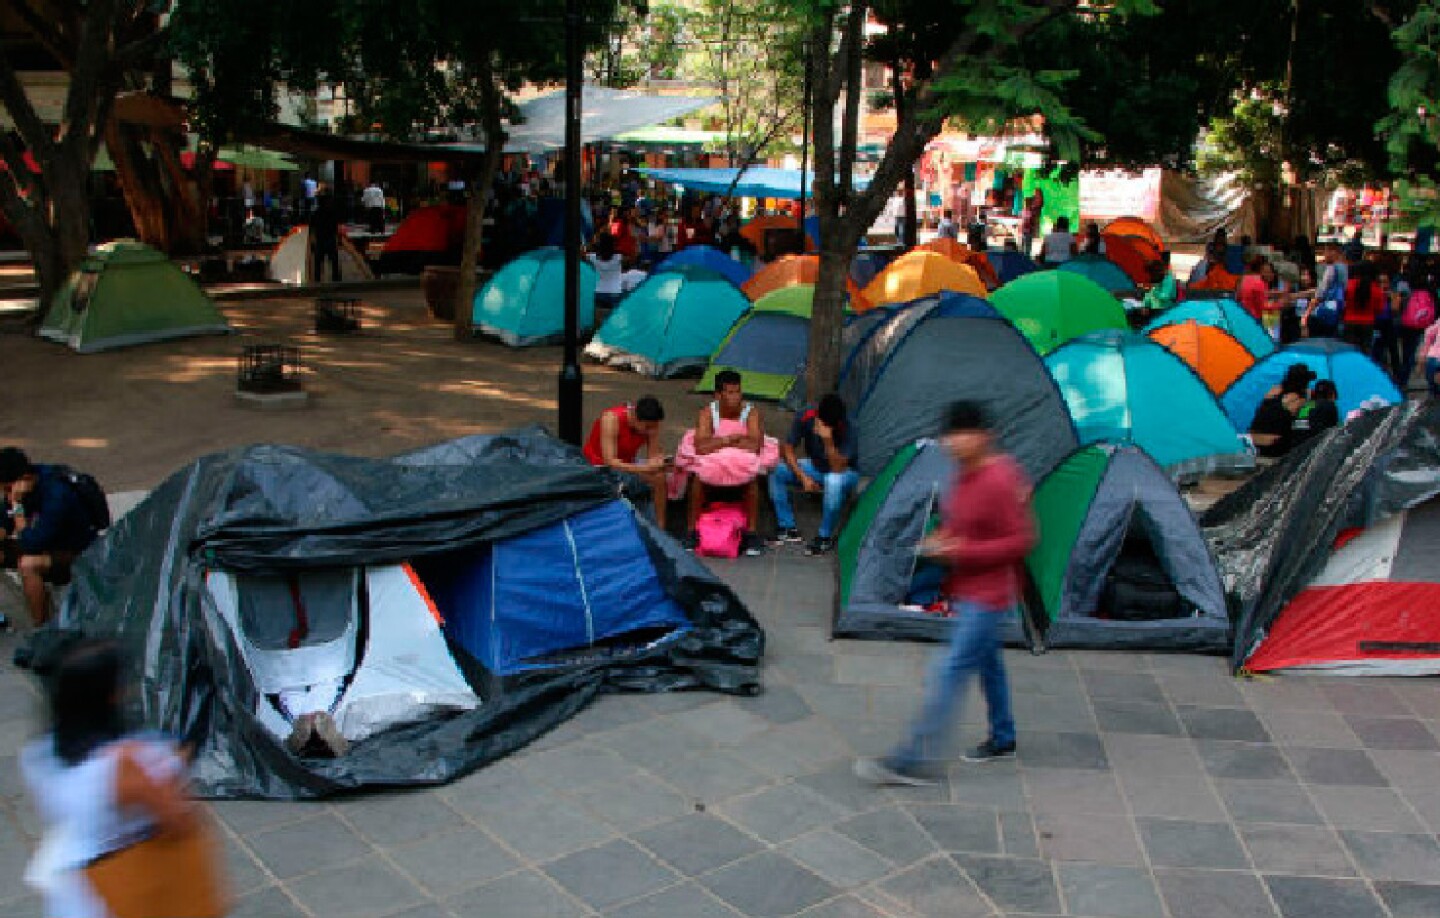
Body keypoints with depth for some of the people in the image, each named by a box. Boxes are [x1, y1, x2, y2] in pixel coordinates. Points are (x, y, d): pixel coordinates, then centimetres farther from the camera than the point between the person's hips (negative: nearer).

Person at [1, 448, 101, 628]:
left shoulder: (57, 495, -31)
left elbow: (31, 544, -30)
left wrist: (17, 507, -31)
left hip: (77, 555, -9)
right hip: (46, 546, 9)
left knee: (28, 564, -33)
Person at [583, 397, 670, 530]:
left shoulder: (650, 423, -18)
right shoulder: (611, 419, -34)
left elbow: (653, 455, -13)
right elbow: (610, 462, -37)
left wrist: (659, 461, -38)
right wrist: (645, 468, -47)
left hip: (627, 462, 5)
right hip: (599, 464, -5)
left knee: (659, 477, -16)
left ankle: (660, 527, -5)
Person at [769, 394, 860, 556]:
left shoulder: (847, 428, -30)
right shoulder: (805, 416, -21)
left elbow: (837, 468, -35)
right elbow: (787, 448, -13)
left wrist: (828, 440, -49)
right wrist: (803, 476, -24)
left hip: (844, 472, -4)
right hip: (815, 468, 5)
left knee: (834, 481, -40)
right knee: (776, 470, -18)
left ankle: (825, 537, -19)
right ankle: (787, 528, -6)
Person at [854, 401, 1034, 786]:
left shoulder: (998, 482, -22)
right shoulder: (965, 477, 6)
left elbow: (1021, 540, -21)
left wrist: (964, 551, -24)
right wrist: (940, 540, 1)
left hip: (986, 597, -10)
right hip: (967, 591, 10)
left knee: (950, 671, -11)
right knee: (987, 663, 22)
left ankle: (914, 761, -9)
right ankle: (1002, 739, 40)